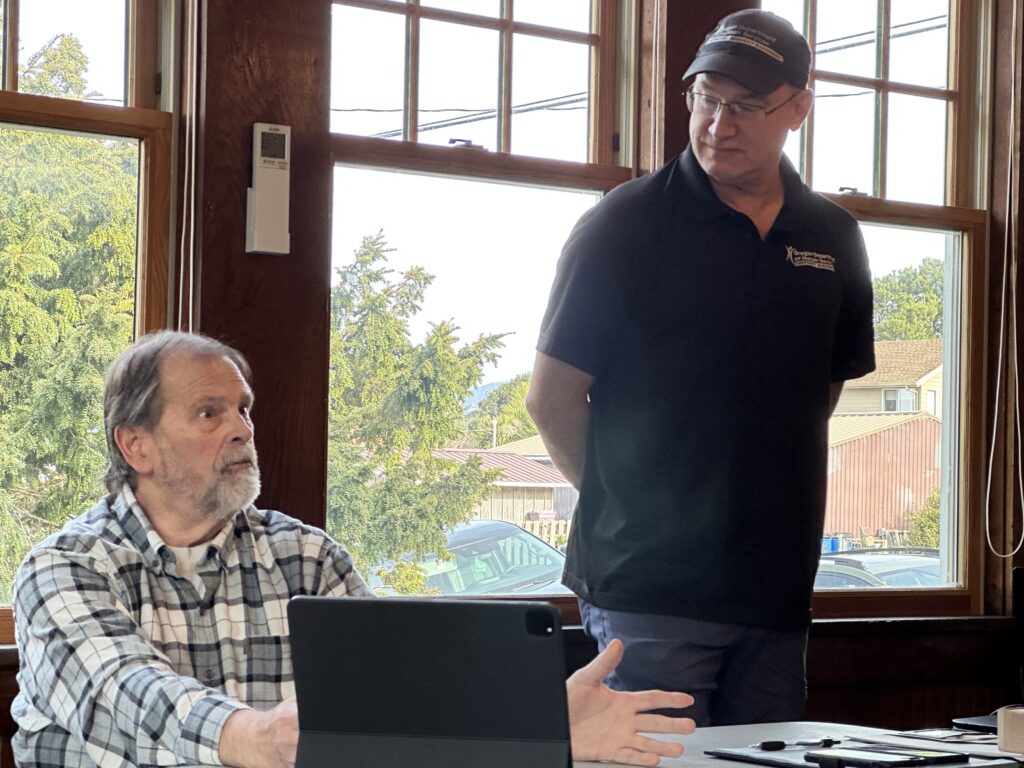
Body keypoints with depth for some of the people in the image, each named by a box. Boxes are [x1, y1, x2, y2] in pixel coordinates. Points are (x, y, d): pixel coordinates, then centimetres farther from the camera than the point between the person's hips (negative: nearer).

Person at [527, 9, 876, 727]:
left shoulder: (833, 238, 10)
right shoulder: (626, 224, -5)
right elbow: (553, 398, -3)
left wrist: (760, 495, 14)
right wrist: (627, 503, 2)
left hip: (777, 583, 5)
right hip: (649, 584, -5)